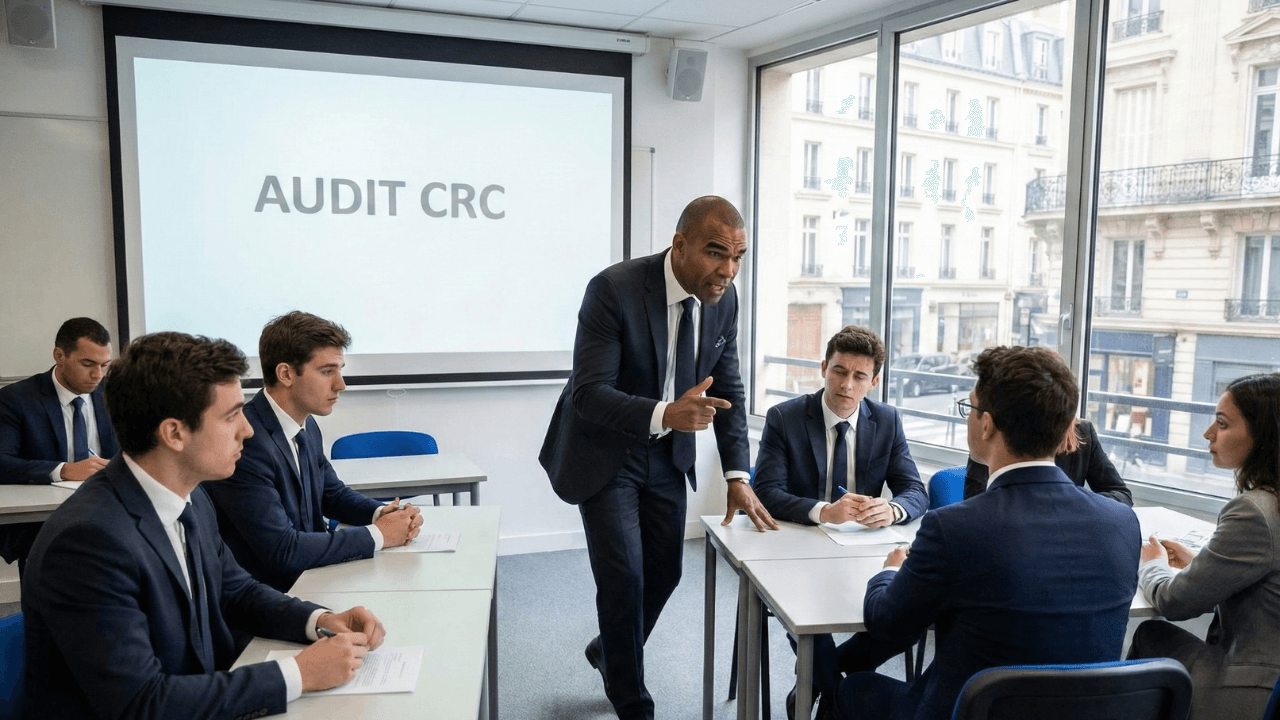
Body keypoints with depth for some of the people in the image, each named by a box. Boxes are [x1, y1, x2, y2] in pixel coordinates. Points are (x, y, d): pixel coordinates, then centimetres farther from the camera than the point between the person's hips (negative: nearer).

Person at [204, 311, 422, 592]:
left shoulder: (307, 427, 4)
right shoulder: (245, 442, -23)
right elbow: (283, 551, -25)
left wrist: (381, 513, -2)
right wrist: (377, 535, -18)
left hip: (311, 576, 8)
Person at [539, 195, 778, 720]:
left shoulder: (723, 298, -8)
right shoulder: (613, 290, -27)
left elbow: (728, 388, 2)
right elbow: (588, 393, -29)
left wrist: (737, 475, -4)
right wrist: (666, 414, -46)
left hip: (667, 452, 6)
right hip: (603, 451, -5)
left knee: (664, 571, 12)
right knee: (623, 578, -7)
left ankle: (608, 653, 42)